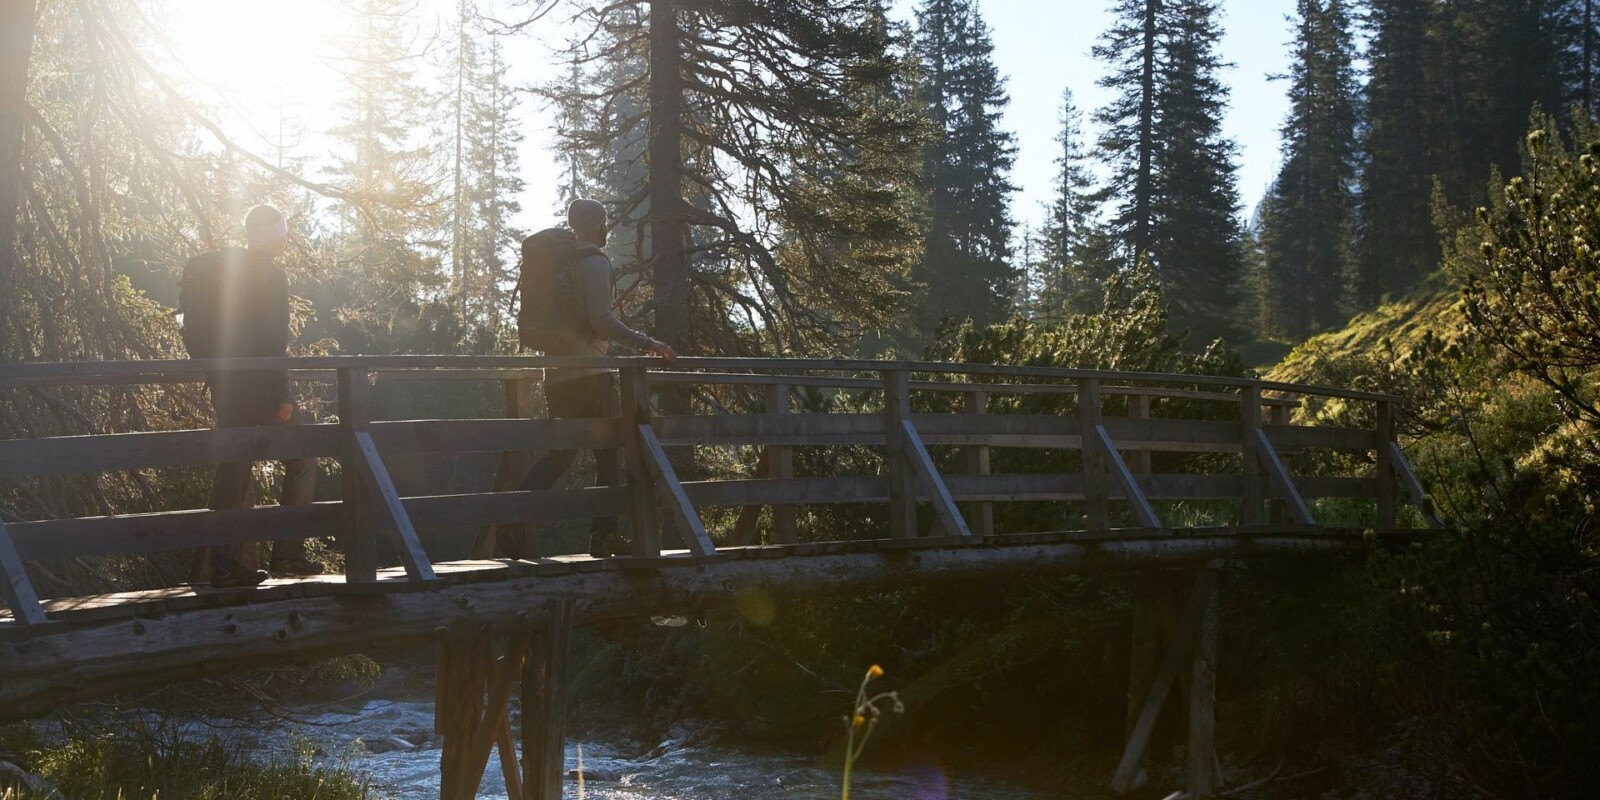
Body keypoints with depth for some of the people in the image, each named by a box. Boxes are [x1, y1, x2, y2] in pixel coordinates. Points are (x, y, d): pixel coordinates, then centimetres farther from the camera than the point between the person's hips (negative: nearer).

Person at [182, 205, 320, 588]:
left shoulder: (215, 266, 12)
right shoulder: (270, 275, -10)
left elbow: (196, 331, 12)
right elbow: (274, 341, -16)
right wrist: (282, 396, -15)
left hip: (224, 385, 7)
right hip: (258, 385, -7)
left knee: (234, 470, 9)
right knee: (300, 462, 6)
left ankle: (227, 564, 6)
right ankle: (287, 552, 1)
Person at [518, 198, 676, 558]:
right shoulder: (596, 262, -7)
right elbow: (601, 319, -18)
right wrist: (647, 343, -16)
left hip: (557, 374, 8)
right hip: (589, 373, -7)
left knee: (560, 451, 12)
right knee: (608, 451, 1)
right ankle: (604, 533, -1)